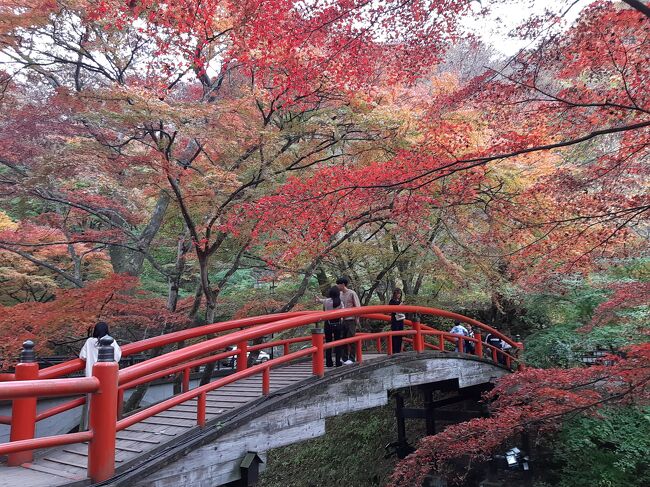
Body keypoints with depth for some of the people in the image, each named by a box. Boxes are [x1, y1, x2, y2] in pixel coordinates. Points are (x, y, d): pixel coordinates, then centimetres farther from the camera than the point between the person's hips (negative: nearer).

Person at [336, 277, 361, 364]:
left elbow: (357, 307, -6)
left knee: (351, 339, -4)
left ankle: (352, 359, 3)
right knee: (342, 339, 7)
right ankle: (344, 358, 16)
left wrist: (357, 319, -8)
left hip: (351, 319, -6)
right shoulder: (340, 294, 10)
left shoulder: (352, 293, -7)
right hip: (342, 319, 6)